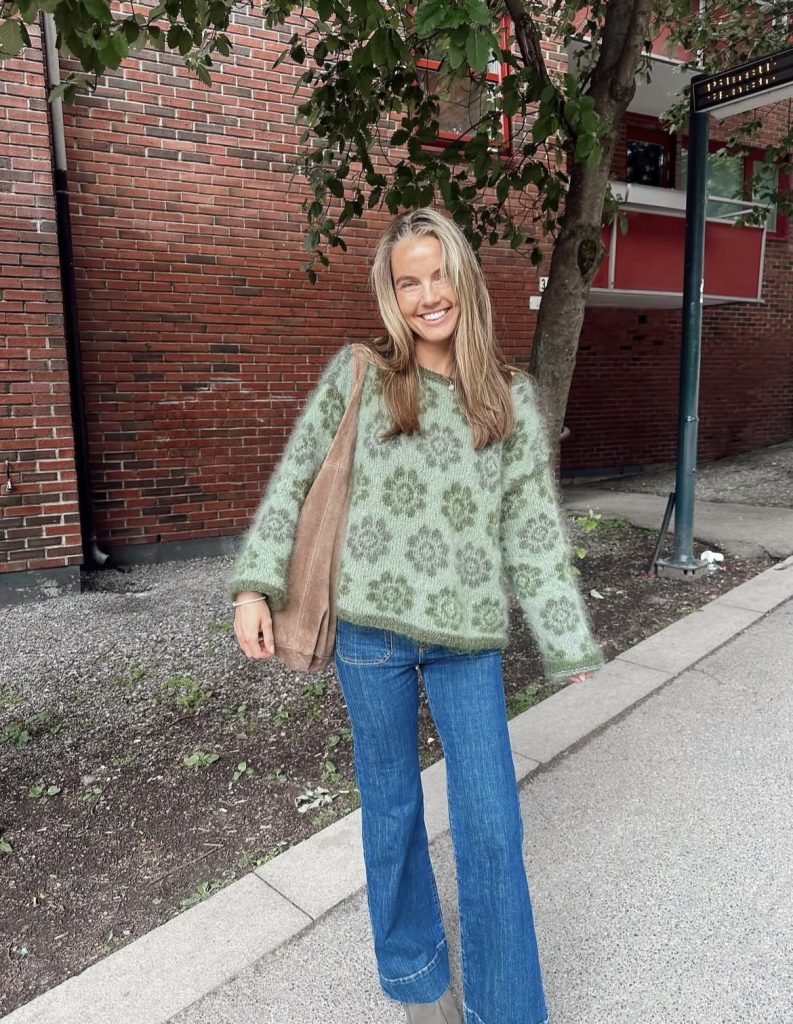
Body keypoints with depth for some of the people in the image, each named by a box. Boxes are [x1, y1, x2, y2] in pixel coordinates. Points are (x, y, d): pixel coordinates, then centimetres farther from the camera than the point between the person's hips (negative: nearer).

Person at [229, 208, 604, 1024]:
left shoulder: (512, 398, 3)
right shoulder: (355, 376, -1)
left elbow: (533, 527, 3)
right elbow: (294, 481, 2)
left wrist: (568, 642, 2)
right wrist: (255, 584, -6)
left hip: (468, 633, 1)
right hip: (372, 628, 0)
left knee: (491, 825, 4)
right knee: (391, 804, 15)